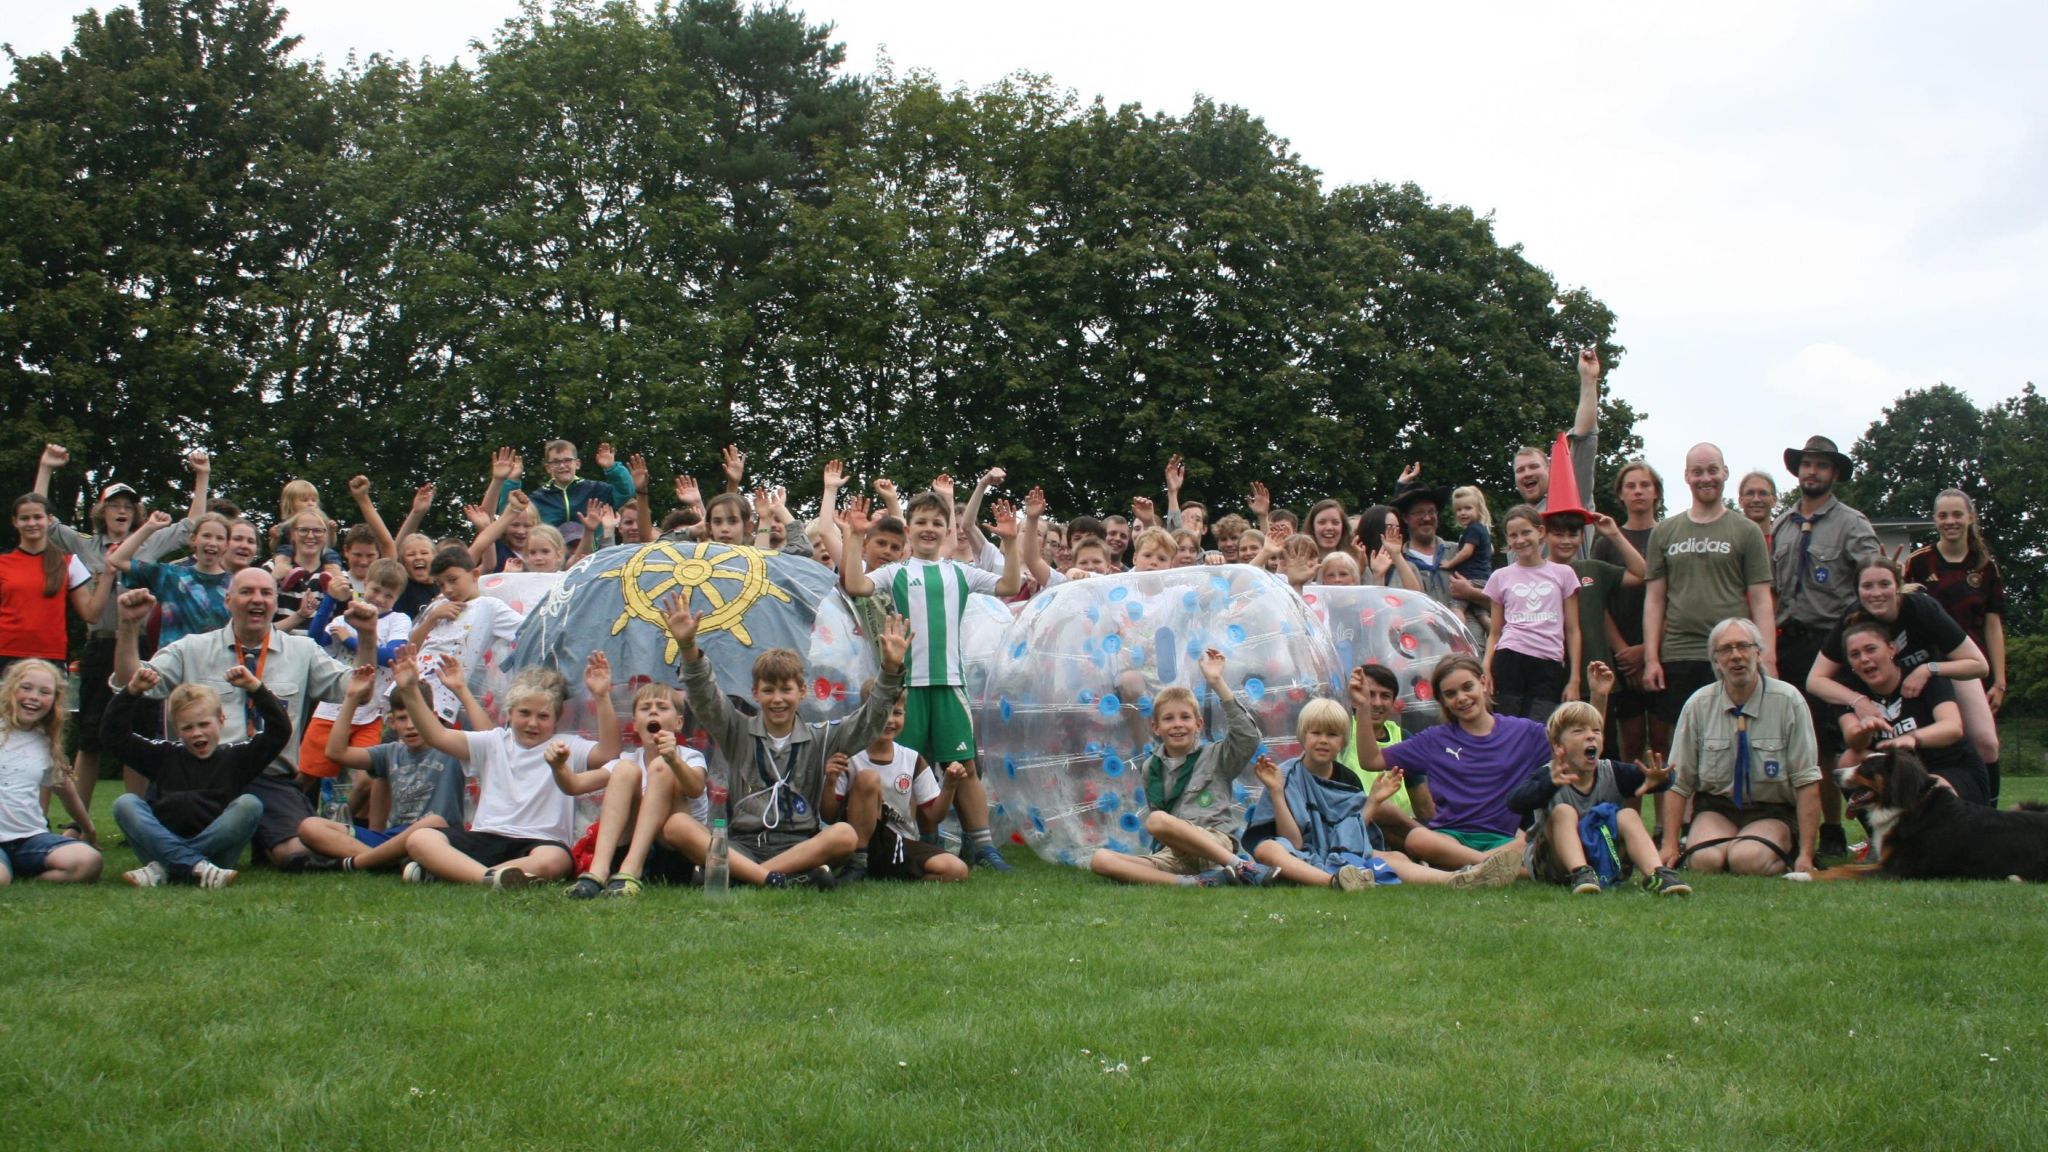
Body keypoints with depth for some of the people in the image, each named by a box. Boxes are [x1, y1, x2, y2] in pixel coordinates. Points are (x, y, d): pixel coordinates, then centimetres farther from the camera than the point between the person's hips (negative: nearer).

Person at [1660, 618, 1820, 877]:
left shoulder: (1788, 701, -8)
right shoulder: (1698, 705, -2)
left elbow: (1807, 781, -9)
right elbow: (1678, 782, -1)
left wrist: (1805, 855, -14)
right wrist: (1670, 846, -10)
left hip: (1772, 811, -1)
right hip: (1715, 807, 1)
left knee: (1747, 859, -31)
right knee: (1705, 860, -30)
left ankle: (1784, 853, 1)